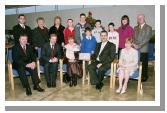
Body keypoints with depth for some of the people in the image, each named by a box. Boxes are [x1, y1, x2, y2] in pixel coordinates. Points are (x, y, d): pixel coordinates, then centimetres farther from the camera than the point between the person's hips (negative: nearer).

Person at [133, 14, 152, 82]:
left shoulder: (148, 28, 0)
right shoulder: (135, 28, 17)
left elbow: (147, 39, -10)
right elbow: (133, 37, 13)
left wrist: (139, 46, -17)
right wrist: (134, 44, -7)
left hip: (143, 50, -4)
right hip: (135, 49, 4)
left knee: (144, 64, 3)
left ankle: (144, 77, 16)